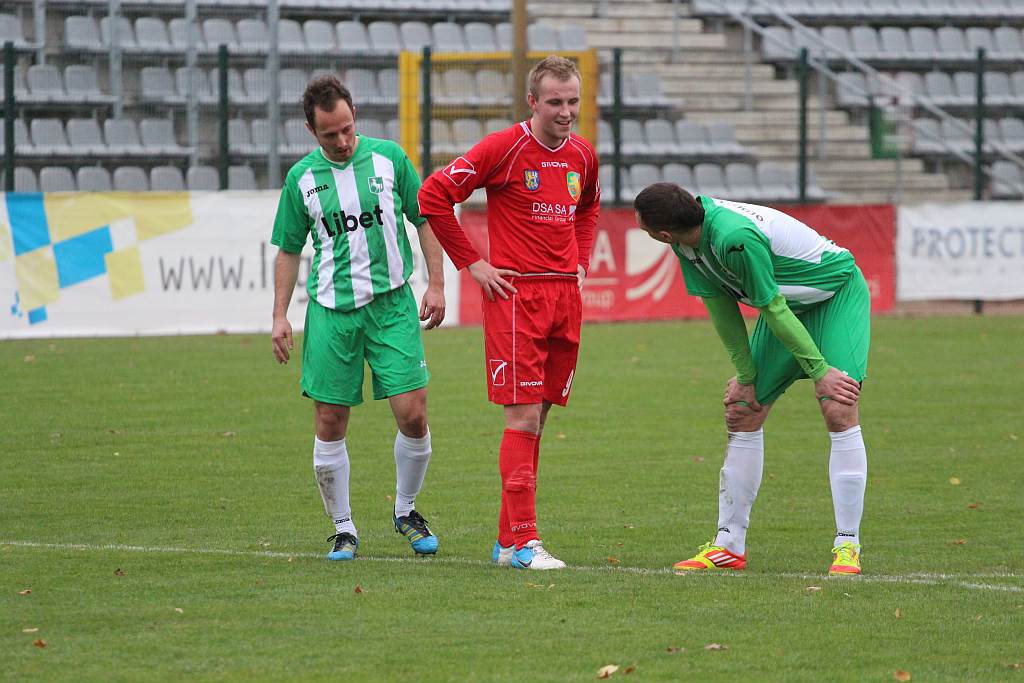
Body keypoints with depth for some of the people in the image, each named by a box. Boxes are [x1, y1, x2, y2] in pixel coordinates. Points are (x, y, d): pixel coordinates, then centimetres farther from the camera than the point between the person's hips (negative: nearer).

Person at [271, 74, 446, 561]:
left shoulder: (389, 158, 1)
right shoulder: (302, 178, 3)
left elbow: (425, 220, 9)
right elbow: (288, 250, 12)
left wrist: (436, 284, 2)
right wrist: (280, 316, 6)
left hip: (392, 304, -1)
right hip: (330, 311, 1)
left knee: (412, 413, -7)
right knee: (330, 425, 0)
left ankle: (406, 512, 16)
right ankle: (343, 530, 13)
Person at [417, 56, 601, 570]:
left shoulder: (582, 155, 11)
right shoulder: (504, 148, -9)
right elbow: (433, 195, -8)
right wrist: (472, 263, -7)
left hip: (565, 296, 6)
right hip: (516, 294, -6)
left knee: (536, 418, 8)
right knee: (524, 417, -10)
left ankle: (507, 541, 13)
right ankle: (524, 542, -11)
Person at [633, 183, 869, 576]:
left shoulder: (737, 238, -37)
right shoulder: (688, 242, -12)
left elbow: (772, 309, -29)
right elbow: (722, 308, -4)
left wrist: (819, 370, -20)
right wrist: (746, 376, -3)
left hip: (838, 295, -8)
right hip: (790, 304, 8)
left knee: (838, 411, -21)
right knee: (742, 413, 3)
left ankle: (847, 547, -17)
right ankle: (730, 546, 10)